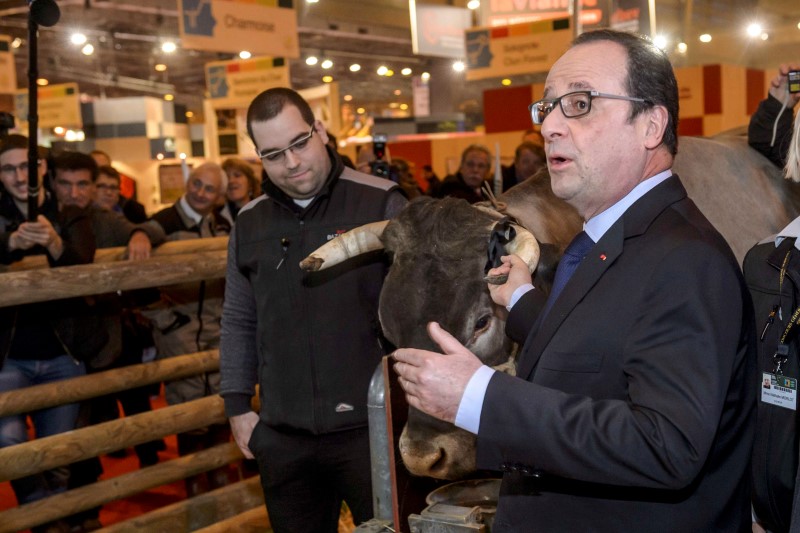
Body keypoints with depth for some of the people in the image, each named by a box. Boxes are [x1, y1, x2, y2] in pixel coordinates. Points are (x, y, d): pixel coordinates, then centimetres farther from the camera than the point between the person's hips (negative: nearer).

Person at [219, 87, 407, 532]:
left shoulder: (381, 203, -7)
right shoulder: (250, 223, 7)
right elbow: (239, 323, 15)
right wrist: (238, 405, 12)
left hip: (371, 426, -4)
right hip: (282, 437, 4)